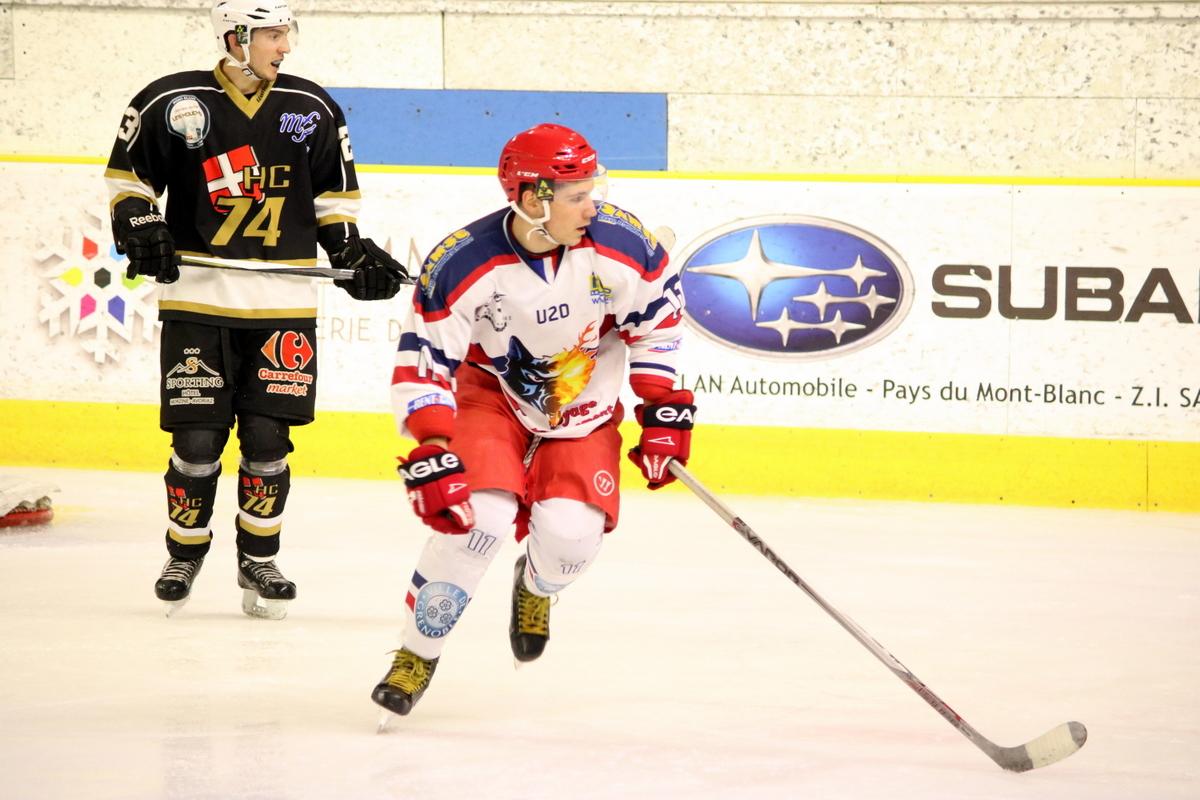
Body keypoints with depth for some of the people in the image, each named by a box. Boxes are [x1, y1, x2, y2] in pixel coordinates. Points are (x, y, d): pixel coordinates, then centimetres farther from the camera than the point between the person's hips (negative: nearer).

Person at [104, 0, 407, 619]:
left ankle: (258, 562, 15)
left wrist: (352, 253, 5)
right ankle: (184, 554, 19)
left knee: (267, 439, 0)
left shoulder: (313, 110, 5)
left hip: (283, 305, 2)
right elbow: (127, 174, 7)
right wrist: (139, 225, -8)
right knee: (197, 440, -2)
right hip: (198, 298, -2)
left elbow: (333, 195, 16)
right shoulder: (172, 103, -3)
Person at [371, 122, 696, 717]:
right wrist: (431, 461, -28)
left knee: (570, 533, -17)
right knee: (481, 516, -24)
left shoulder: (620, 244, -20)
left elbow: (658, 317, -2)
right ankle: (417, 653, -3)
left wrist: (664, 412, -2)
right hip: (491, 395, -2)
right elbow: (420, 370, -21)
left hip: (586, 408, 2)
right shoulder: (460, 266, -27)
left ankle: (536, 589, 24)